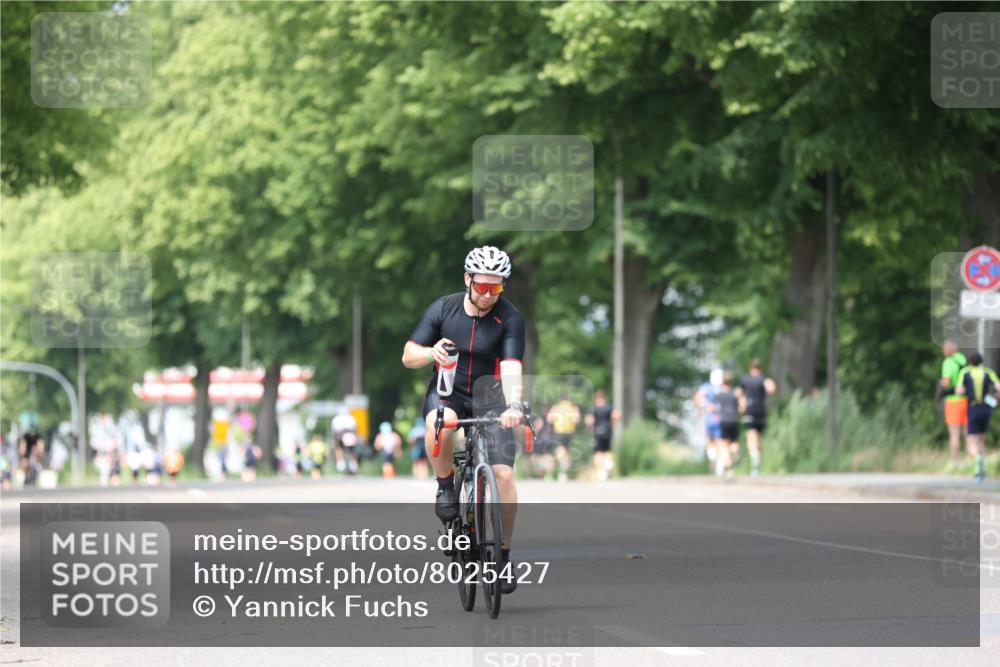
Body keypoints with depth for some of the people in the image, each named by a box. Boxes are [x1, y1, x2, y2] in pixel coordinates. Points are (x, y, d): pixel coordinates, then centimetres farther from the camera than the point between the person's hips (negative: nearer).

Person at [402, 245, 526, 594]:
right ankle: (445, 486, -10)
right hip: (447, 392, 0)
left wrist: (513, 405, -43)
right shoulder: (443, 309, -8)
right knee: (439, 425, -38)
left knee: (504, 474, -17)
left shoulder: (510, 318, -12)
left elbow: (511, 366, -24)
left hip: (489, 398, 0)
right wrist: (430, 353, -28)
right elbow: (408, 356, -4)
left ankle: (503, 554, -1)